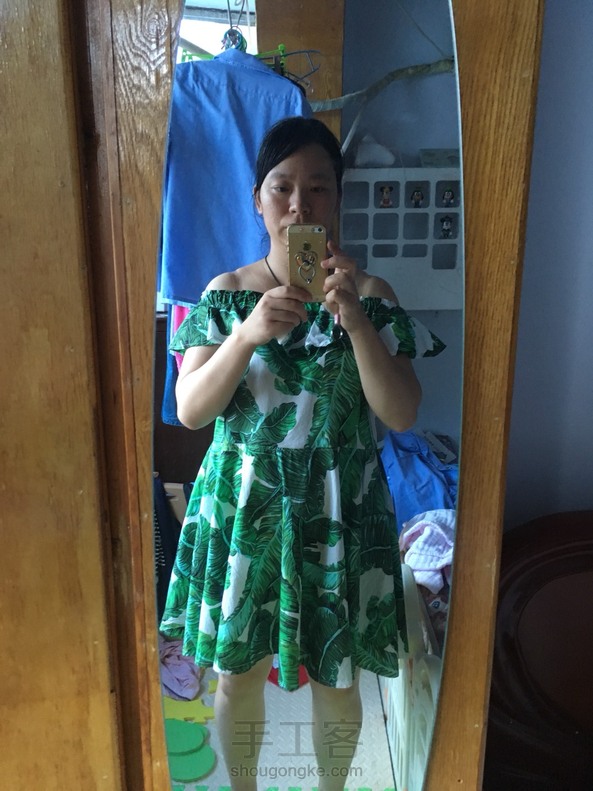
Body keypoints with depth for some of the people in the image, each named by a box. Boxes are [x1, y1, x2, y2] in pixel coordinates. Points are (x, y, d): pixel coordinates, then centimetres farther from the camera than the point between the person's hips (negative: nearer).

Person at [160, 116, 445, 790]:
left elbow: (402, 414, -12)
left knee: (335, 680, 16)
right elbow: (189, 410, -9)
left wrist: (355, 318, -26)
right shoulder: (225, 293, -2)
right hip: (241, 506, 1)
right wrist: (248, 333, -25)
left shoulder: (370, 294, -4)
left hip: (337, 513, 0)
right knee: (238, 672, 16)